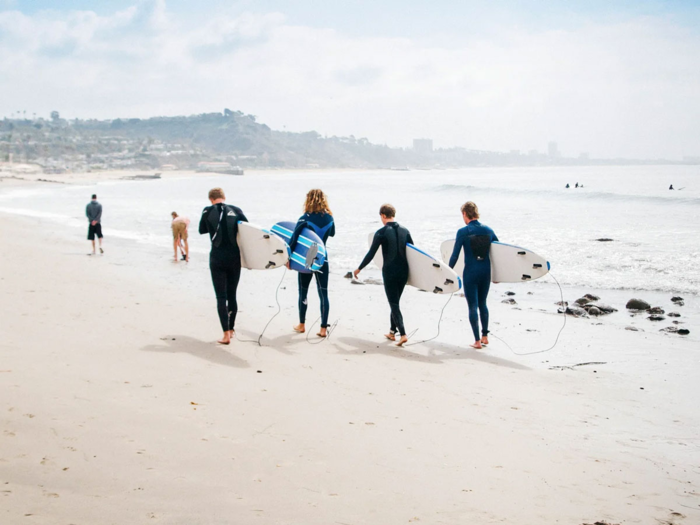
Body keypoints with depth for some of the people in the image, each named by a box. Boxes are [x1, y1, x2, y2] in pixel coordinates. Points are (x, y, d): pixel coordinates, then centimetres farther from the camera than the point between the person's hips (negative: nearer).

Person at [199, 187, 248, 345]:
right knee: (232, 295, 16)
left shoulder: (207, 211, -2)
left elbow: (202, 230, 13)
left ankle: (226, 334, -9)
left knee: (221, 296, 0)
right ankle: (231, 328, 28)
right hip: (234, 258, 2)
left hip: (217, 258, -2)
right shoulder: (236, 210, 0)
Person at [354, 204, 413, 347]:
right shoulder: (405, 231, 5)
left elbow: (371, 254, -8)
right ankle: (392, 332, 27)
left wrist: (359, 268, 4)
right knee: (395, 302, 19)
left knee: (394, 304, -2)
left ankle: (403, 334, -14)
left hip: (389, 272, -5)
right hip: (403, 272, 5)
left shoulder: (381, 233, -10)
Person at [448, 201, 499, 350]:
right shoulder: (488, 230, 3)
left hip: (470, 272, -4)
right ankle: (485, 336, 25)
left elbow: (455, 255, -10)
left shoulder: (463, 232, -11)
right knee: (482, 303, 20)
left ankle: (477, 340, 3)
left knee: (473, 306, 2)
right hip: (486, 271, 5)